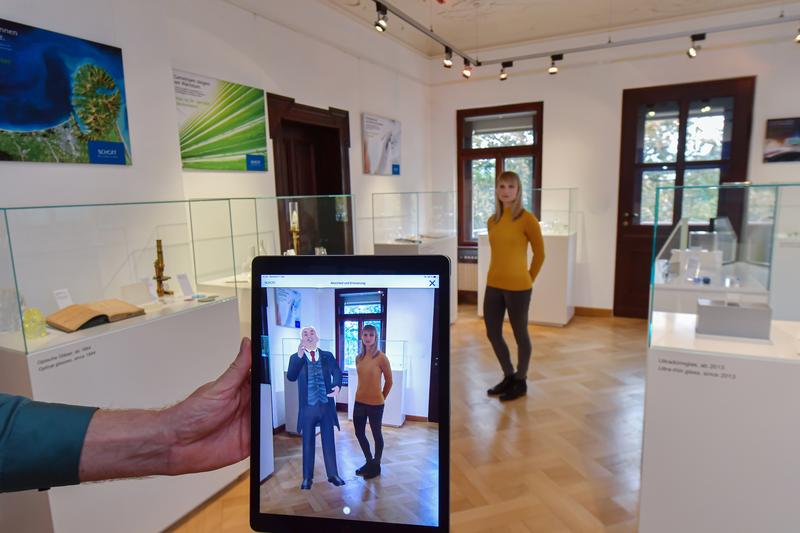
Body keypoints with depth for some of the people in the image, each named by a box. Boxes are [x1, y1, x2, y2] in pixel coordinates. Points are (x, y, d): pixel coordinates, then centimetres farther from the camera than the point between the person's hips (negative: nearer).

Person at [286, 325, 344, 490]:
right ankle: (307, 477, 24)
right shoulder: (296, 357, 1)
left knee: (329, 441, 11)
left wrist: (337, 385, -30)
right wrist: (299, 356, -29)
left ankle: (333, 474, 24)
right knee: (308, 443, 11)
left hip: (326, 405, 1)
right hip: (307, 407, -1)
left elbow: (336, 372, -8)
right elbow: (291, 377, -15)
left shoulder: (328, 356, 5)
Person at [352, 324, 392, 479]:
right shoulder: (359, 358, 3)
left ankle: (376, 466, 28)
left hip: (375, 404, -6)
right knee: (359, 433, 15)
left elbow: (389, 381, -3)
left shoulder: (381, 357, -14)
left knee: (376, 434, 10)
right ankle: (369, 462, 36)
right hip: (359, 402, 6)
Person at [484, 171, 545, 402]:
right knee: (493, 334, 13)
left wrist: (528, 279, 5)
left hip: (517, 287, -6)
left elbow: (539, 254, -2)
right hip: (493, 285, 6)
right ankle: (509, 377, 33)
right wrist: (499, 275, 15)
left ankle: (521, 381, 27)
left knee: (520, 335, 9)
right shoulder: (492, 220, 8)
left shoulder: (527, 219, -10)